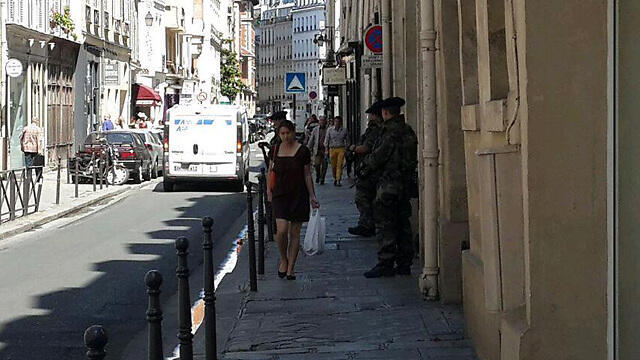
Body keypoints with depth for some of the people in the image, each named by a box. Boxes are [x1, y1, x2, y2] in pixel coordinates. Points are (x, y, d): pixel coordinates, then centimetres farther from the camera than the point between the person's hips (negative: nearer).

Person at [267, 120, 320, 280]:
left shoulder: (303, 151, -2)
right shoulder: (276, 149, 6)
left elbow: (307, 175, 3)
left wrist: (312, 196, 0)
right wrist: (269, 188, 10)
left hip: (298, 195, -1)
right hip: (279, 195, 1)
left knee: (294, 233, 3)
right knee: (281, 230, -14)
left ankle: (290, 269, 11)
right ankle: (283, 259, 11)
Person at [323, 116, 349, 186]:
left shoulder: (344, 130, 5)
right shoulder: (330, 130, 5)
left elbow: (347, 141, 13)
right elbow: (326, 140, 8)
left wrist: (346, 149, 8)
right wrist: (326, 149, 2)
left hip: (341, 149, -1)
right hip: (332, 149, 1)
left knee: (339, 165, -10)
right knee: (333, 165, 3)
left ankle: (339, 180, -11)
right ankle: (335, 178, 25)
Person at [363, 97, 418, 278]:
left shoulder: (390, 132, -15)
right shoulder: (408, 131, 11)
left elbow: (377, 158, -15)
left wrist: (368, 161, 8)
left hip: (389, 183, -9)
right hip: (405, 183, 9)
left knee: (384, 224, -5)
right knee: (403, 224, 12)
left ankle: (385, 263, -7)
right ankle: (404, 263, 15)